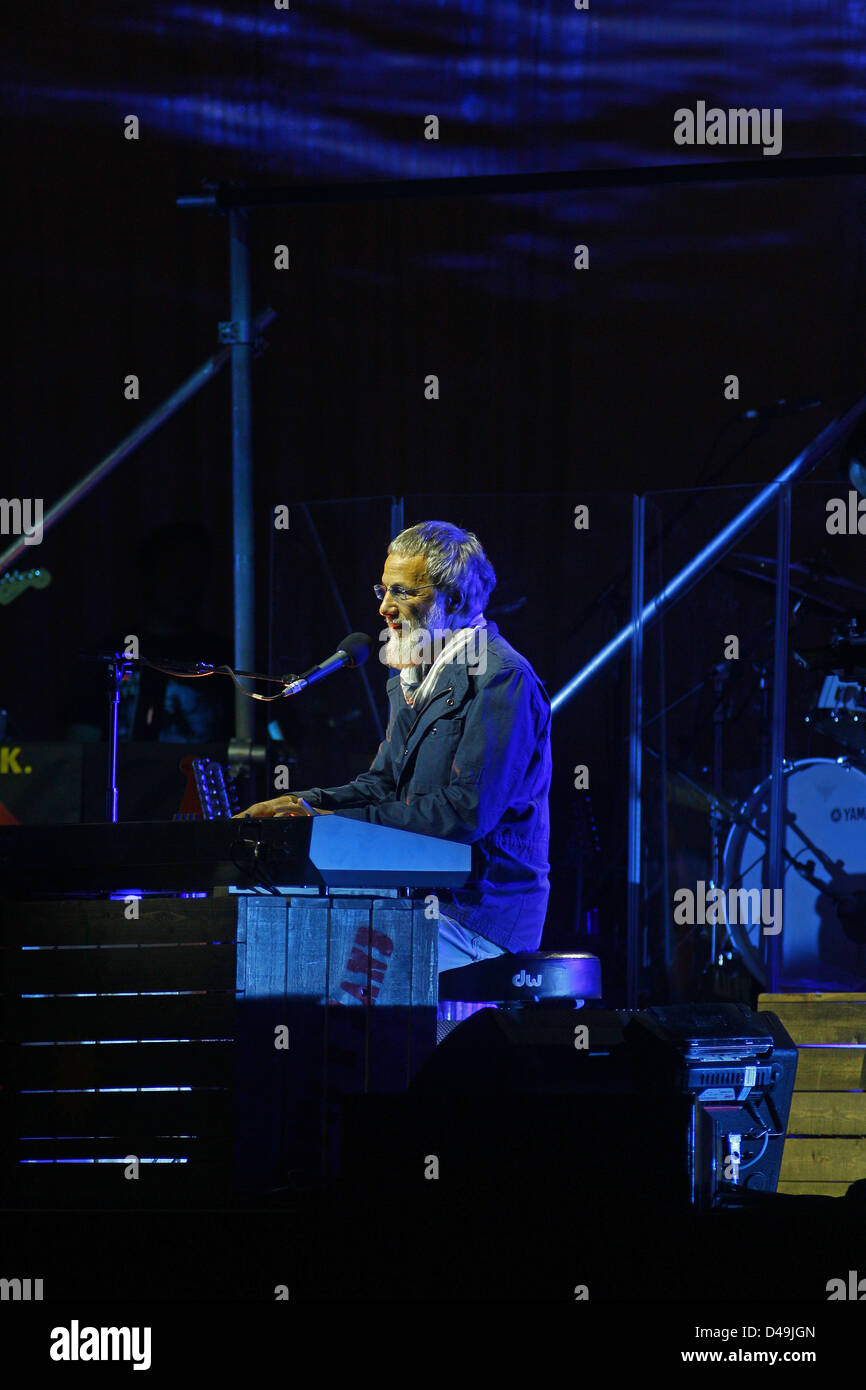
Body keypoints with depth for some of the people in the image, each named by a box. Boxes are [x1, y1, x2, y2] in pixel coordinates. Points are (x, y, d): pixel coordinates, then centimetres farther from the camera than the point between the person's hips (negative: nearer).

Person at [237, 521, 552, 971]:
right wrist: (307, 804, 0)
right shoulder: (411, 675, 19)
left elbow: (469, 811, -21)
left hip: (477, 913, -9)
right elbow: (383, 783, 21)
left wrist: (338, 821, -19)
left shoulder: (502, 677, -13)